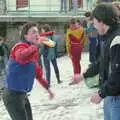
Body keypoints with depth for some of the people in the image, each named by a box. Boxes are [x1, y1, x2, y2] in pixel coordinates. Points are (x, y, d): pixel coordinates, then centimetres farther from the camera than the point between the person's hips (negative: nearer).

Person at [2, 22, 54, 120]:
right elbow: (21, 57, -44)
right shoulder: (20, 47, -16)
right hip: (13, 94, -10)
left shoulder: (32, 50, 13)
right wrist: (36, 45, -48)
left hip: (23, 94, 10)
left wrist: (47, 88, 30)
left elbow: (37, 73, 26)